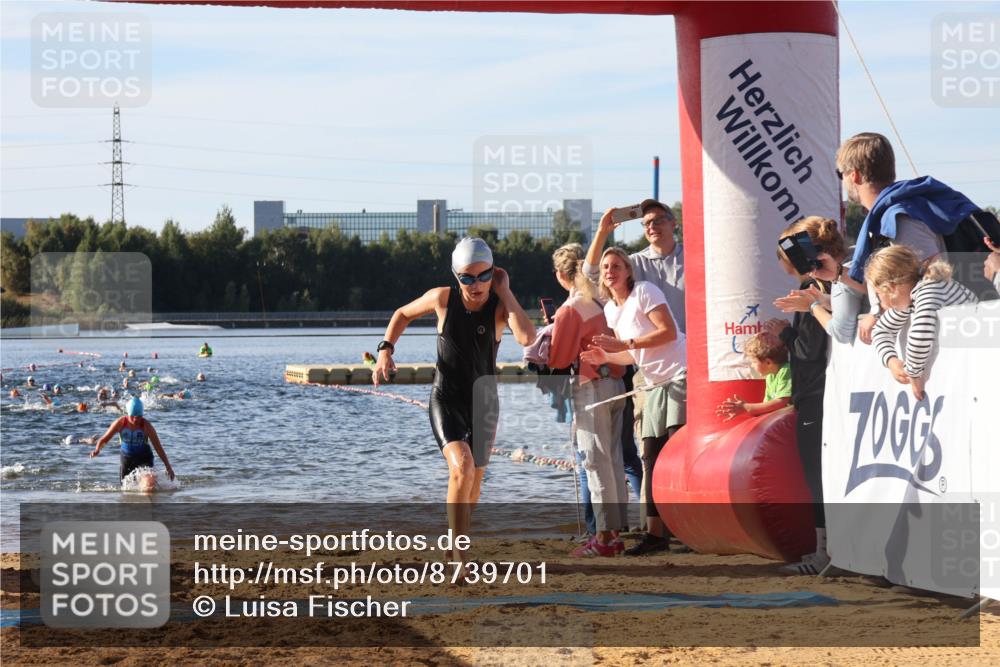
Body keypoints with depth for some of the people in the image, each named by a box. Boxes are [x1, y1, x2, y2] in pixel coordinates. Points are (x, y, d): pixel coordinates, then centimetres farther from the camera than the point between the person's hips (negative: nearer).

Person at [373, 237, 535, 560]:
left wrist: (504, 291, -25)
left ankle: (454, 548, 37)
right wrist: (386, 349, -4)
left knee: (474, 480, 14)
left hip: (483, 401, 2)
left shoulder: (500, 306, -11)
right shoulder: (443, 298, -9)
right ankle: (458, 557, -21)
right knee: (462, 468, -25)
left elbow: (527, 338, -32)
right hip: (446, 400, -2)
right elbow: (403, 314, 11)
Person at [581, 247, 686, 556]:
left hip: (680, 377, -9)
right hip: (655, 385, 9)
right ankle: (655, 533, 6)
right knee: (651, 457, 4)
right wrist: (606, 357, -1)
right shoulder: (611, 309, 15)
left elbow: (669, 332, -16)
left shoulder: (643, 291, -8)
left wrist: (624, 343, -19)